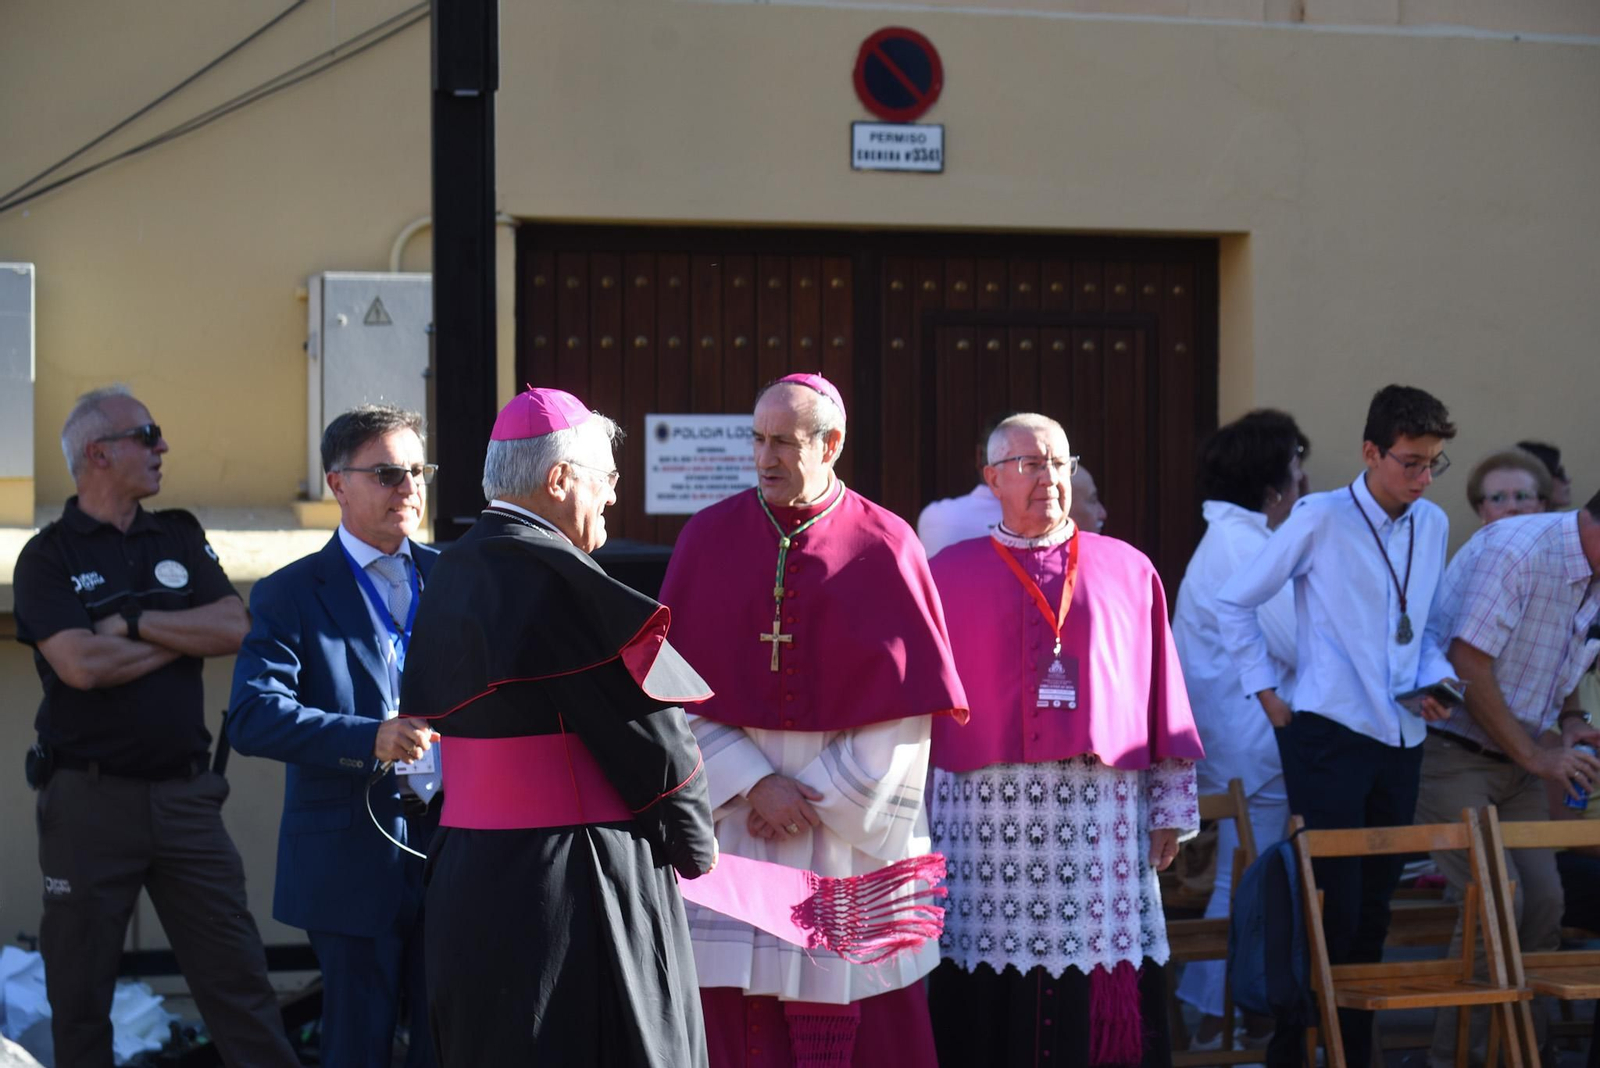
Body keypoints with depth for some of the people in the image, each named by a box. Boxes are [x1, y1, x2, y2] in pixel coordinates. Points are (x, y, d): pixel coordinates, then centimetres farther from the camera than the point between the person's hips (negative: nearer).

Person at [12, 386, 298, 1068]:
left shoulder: (179, 538, 12)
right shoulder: (48, 557, -1)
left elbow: (234, 629, -1)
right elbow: (81, 665, -16)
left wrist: (135, 622, -9)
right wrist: (184, 636, -4)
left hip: (184, 793, 3)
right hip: (89, 799, -3)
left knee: (236, 972, 2)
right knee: (80, 991, 4)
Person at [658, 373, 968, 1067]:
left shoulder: (883, 547, 0)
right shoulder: (708, 539, 5)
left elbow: (904, 704, -3)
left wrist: (821, 799, -8)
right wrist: (756, 785, -10)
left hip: (851, 824, -1)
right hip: (731, 821, 1)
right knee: (736, 1007, -1)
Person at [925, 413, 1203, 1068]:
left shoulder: (1129, 571, 10)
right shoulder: (946, 575, 7)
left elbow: (1163, 697, 10)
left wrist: (1170, 810, 6)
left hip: (1104, 816, 1)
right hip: (986, 814, -1)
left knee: (1102, 1008, -1)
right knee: (989, 1011, 0)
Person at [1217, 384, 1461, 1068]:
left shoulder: (1432, 525, 10)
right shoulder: (1321, 520, -7)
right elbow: (1234, 602, 0)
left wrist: (1435, 679, 3)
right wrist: (1267, 695, -2)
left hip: (1401, 740, 6)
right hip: (1330, 736, -6)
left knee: (1373, 910, 10)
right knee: (1333, 910, -9)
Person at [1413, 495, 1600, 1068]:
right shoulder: (1517, 549, -21)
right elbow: (1468, 666, -24)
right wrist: (1536, 758, -18)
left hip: (1514, 761, 8)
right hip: (1452, 752, -8)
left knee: (1543, 903, 0)